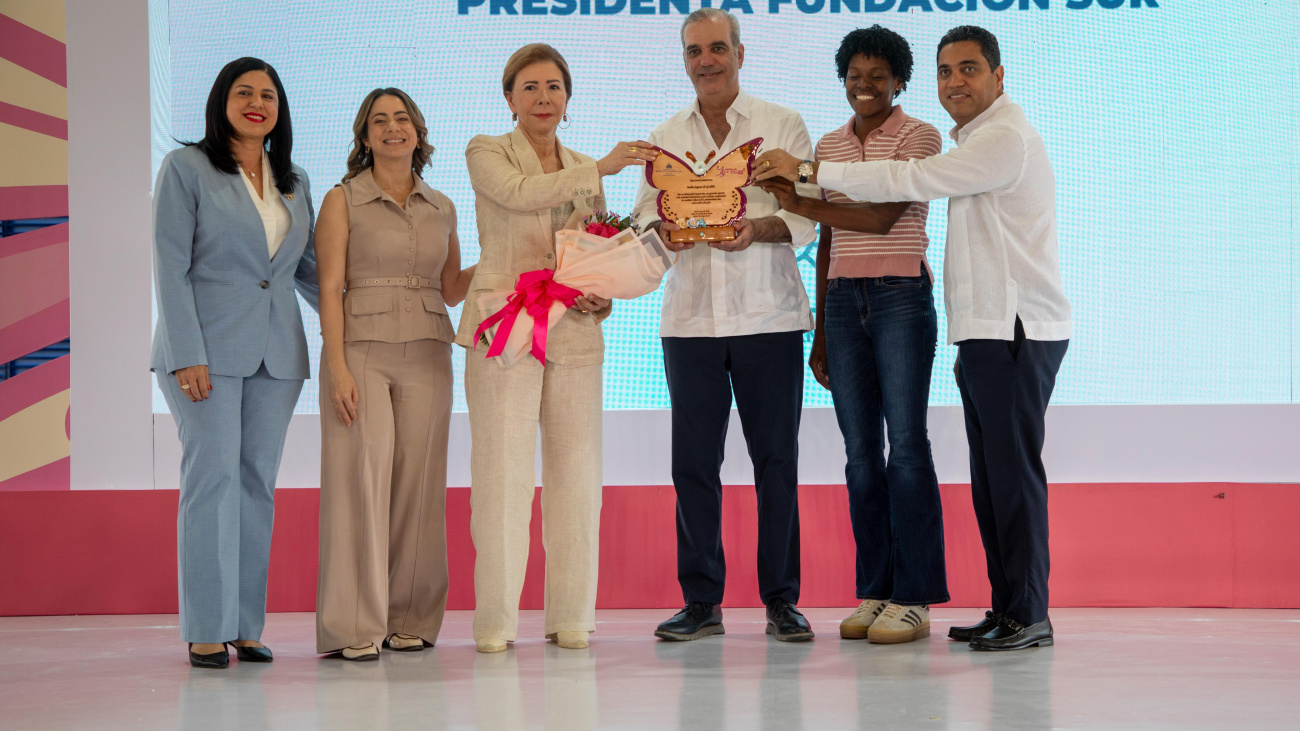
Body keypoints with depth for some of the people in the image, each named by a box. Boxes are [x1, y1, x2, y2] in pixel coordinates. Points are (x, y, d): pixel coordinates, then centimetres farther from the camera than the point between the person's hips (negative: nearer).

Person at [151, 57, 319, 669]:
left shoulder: (295, 181, 15)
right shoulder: (186, 168, 1)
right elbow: (171, 266, -5)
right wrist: (187, 354, -13)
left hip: (276, 353, 5)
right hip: (208, 347, -5)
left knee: (258, 482, 4)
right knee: (213, 475, -9)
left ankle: (246, 626, 8)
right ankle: (207, 631, -5)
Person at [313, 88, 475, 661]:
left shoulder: (442, 208, 15)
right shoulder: (343, 201, 3)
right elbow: (330, 289, -3)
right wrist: (338, 368, -13)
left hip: (425, 355, 4)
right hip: (361, 351, -4)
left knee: (417, 483, 2)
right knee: (362, 478, -10)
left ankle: (410, 619, 10)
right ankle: (355, 627, -7)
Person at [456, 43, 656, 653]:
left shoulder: (586, 171, 19)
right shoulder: (486, 153, 7)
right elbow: (521, 192, -14)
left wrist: (600, 298, 0)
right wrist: (602, 168, -16)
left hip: (574, 331, 4)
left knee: (576, 471, 1)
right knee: (503, 470, -6)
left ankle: (571, 616, 10)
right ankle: (495, 620, 1)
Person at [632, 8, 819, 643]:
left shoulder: (783, 127, 6)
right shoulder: (665, 138, 15)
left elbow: (807, 213, -1)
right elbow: (646, 208, 10)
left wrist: (759, 228, -21)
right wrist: (662, 228, -13)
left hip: (769, 317, -2)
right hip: (690, 321, 2)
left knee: (776, 460, 0)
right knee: (693, 461, 1)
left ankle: (781, 599, 9)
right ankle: (701, 601, 10)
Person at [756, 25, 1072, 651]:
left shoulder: (1005, 137, -12)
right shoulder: (979, 140, 23)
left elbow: (912, 181, -17)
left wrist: (808, 171, -15)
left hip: (1016, 330, -10)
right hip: (987, 331, 10)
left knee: (1013, 470, -9)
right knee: (990, 476, 10)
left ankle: (1029, 615, -6)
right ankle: (1006, 609, 14)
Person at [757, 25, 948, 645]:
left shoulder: (919, 137, -1)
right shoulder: (828, 147, 16)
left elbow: (884, 216, -14)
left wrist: (801, 204, -18)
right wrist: (819, 332, 16)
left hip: (901, 297, -5)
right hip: (843, 301, 5)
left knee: (906, 443, -8)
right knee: (860, 450, 4)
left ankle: (914, 599, -5)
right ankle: (874, 593, 9)